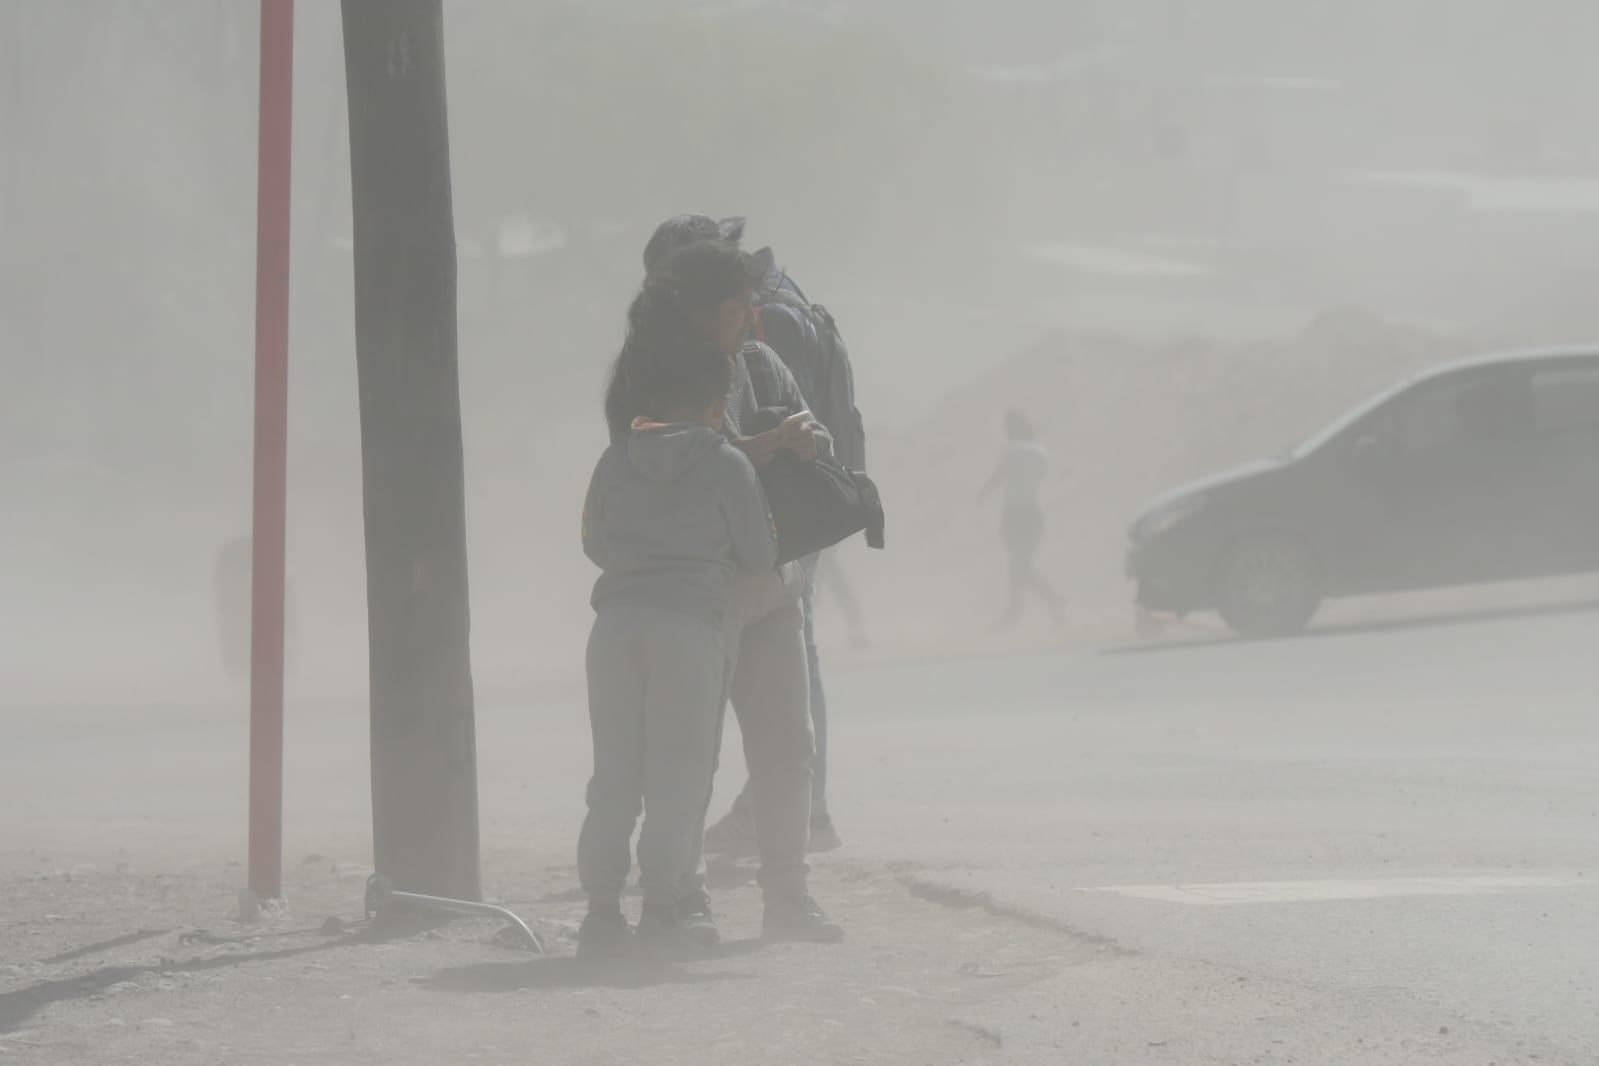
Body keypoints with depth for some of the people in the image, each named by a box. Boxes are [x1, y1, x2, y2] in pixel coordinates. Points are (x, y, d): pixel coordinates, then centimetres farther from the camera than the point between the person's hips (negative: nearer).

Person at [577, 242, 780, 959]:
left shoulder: (616, 460, 9)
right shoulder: (725, 464, -2)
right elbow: (759, 557, 2)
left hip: (616, 621, 4)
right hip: (693, 624, -4)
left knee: (614, 772, 8)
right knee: (679, 772, 4)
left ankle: (601, 909, 5)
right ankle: (663, 906, 3)